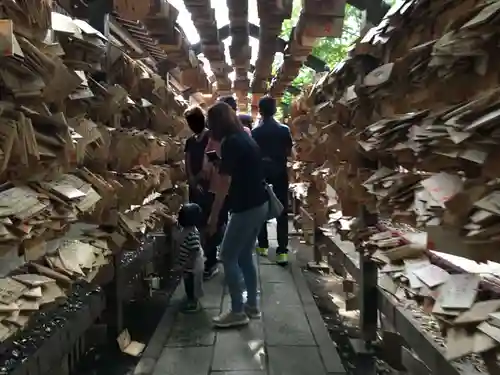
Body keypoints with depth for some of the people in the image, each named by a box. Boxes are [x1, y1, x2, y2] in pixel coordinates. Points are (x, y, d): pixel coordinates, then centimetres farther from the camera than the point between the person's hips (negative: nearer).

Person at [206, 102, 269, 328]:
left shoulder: (230, 143, -14)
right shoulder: (245, 138, 13)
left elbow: (224, 184, -17)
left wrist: (213, 216, -12)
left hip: (246, 207, -9)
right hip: (259, 204, 9)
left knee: (228, 256, 1)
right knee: (244, 256, 17)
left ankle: (238, 312, 10)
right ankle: (252, 306, 27)